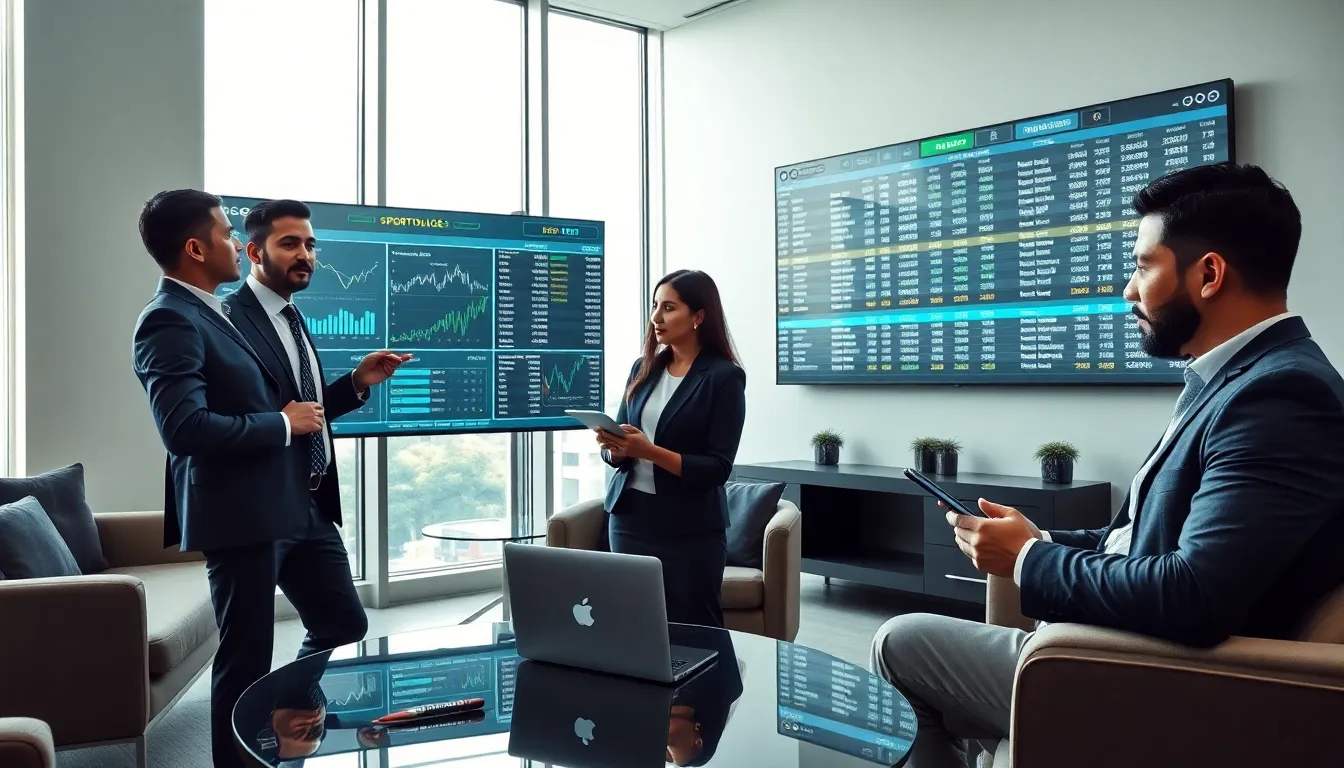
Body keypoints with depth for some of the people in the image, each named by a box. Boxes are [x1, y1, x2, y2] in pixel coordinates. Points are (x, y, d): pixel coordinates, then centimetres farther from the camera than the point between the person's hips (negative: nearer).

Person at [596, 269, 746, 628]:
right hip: (629, 516, 5)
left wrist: (650, 452, -23)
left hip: (689, 527, -5)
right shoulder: (643, 368, 7)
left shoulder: (724, 376, -9)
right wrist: (615, 449, -13)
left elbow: (718, 468, -14)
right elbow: (618, 451, 10)